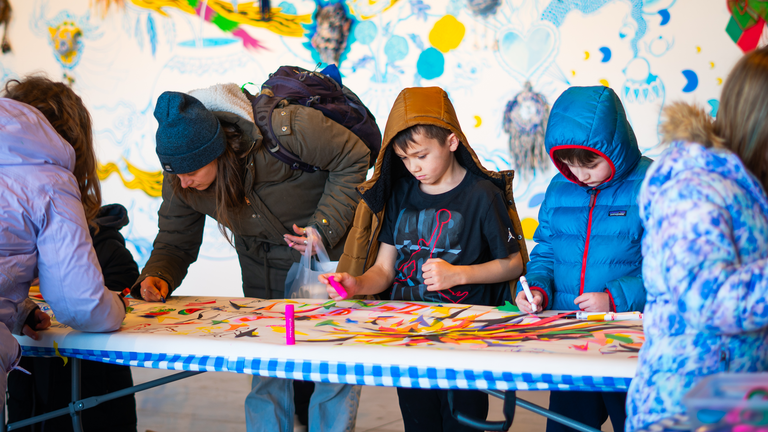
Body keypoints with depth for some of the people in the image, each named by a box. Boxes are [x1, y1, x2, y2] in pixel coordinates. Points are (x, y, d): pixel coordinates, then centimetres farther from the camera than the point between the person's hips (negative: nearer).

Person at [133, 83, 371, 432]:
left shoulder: (285, 130, -33)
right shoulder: (180, 178, -17)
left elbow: (354, 159, -20)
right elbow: (175, 242, -6)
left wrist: (326, 226, -25)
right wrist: (157, 277, -28)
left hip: (331, 246, -4)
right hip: (262, 257, 4)